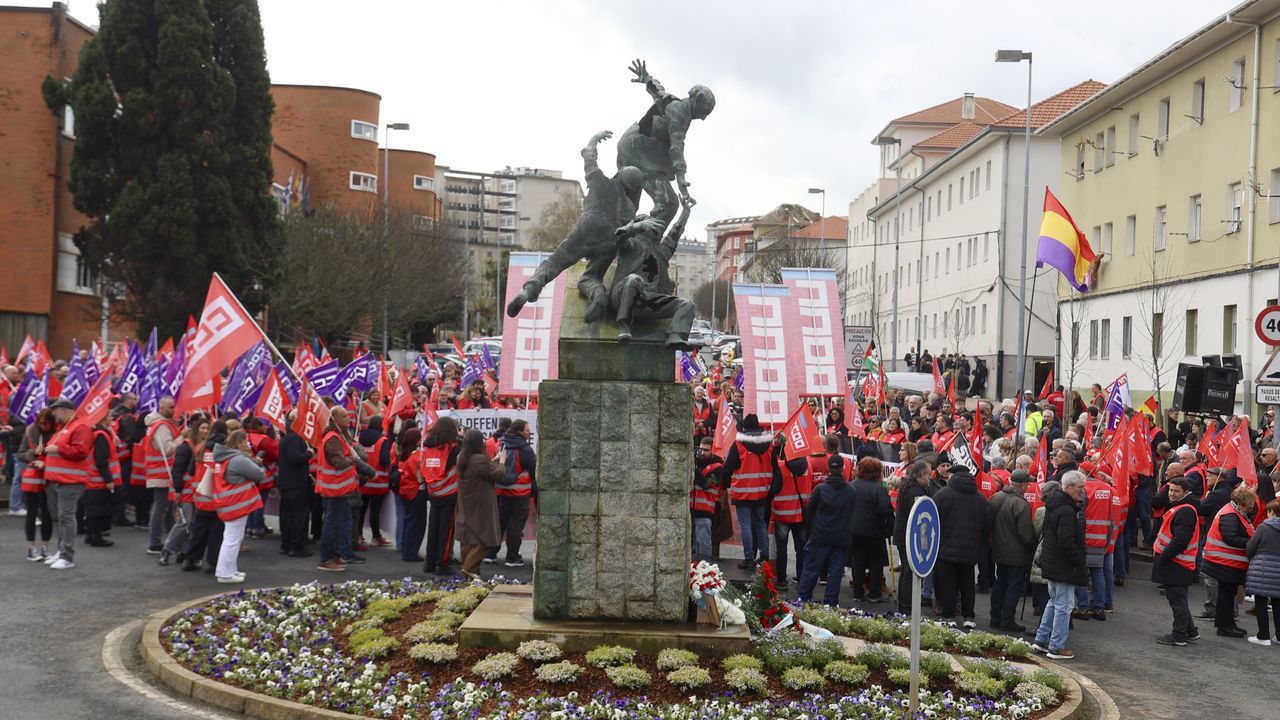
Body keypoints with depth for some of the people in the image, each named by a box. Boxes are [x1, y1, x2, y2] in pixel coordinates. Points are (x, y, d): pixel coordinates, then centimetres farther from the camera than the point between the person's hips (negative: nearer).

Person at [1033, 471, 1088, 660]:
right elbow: (1067, 543, -26)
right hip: (1063, 566, -10)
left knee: (1054, 602, 21)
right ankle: (1057, 648, 6)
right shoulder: (1066, 511, -22)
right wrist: (1080, 563, -15)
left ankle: (1041, 640, 26)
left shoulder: (1053, 506, 10)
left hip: (1051, 564, 10)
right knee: (1064, 606, -1)